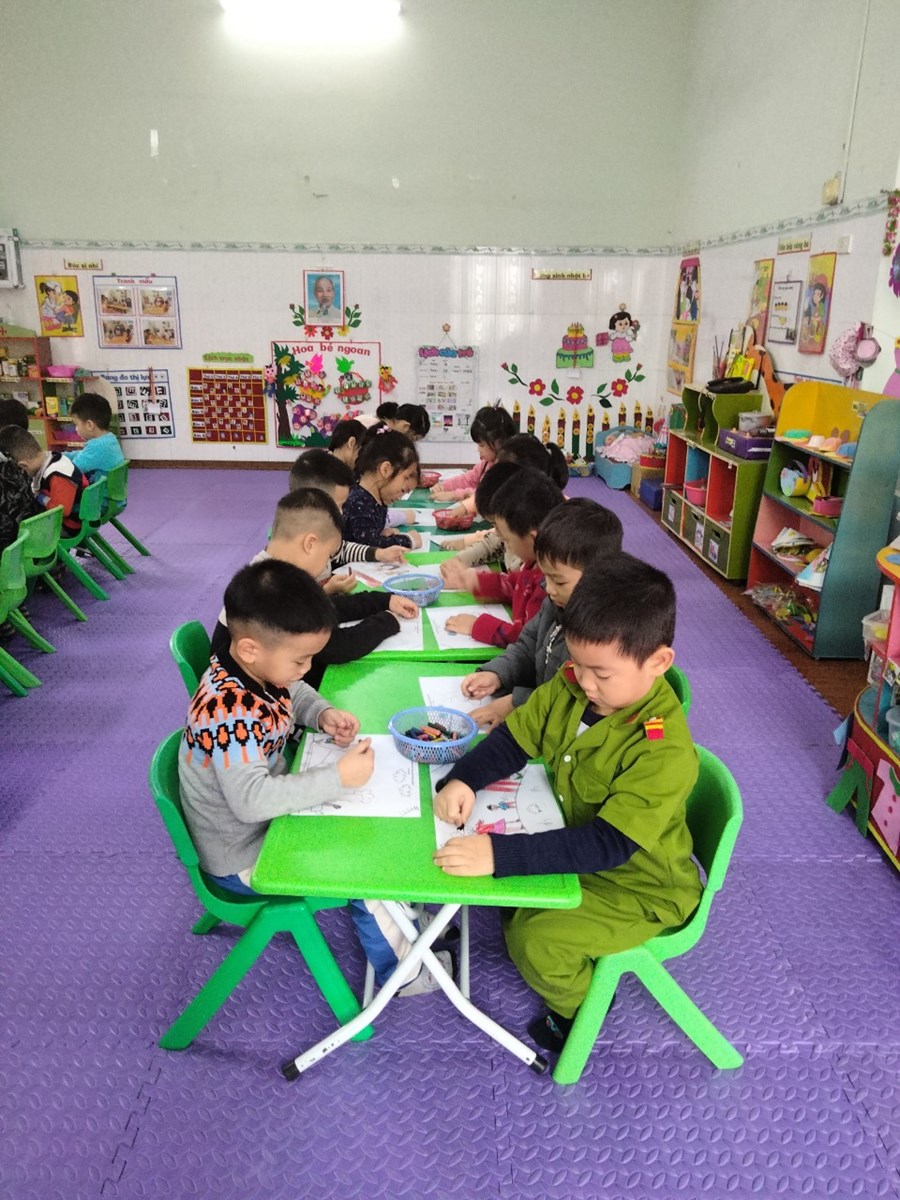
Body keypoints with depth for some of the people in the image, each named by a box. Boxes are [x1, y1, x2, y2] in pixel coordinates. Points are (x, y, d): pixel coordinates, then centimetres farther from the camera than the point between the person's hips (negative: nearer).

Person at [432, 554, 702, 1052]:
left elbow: (607, 846, -38)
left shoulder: (664, 750, -34)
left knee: (536, 943, -18)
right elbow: (513, 739, -3)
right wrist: (462, 779, -22)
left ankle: (578, 1007, 14)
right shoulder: (570, 686, -14)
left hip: (637, 885, -7)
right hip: (573, 844, 7)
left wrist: (499, 853, -45)